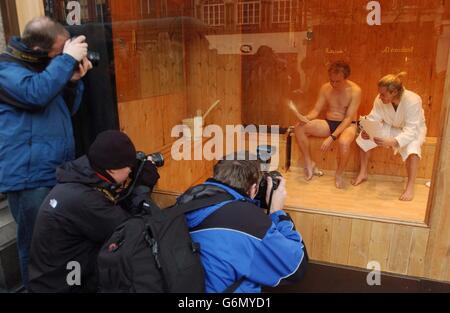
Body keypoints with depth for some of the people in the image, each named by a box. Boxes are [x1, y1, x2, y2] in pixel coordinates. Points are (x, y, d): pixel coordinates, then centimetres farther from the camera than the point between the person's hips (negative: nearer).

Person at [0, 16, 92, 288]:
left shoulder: (44, 66, 15)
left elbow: (67, 110, 18)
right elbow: (36, 93, -28)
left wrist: (73, 81, 2)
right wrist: (67, 59, -20)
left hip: (60, 172, 8)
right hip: (30, 177, -8)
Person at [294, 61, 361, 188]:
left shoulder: (355, 90, -14)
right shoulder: (325, 88, 0)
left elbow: (349, 118, -19)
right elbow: (316, 110, 2)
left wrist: (332, 137, -29)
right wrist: (305, 118, -23)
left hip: (348, 125, -4)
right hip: (328, 123, 5)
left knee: (344, 142, -41)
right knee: (299, 127, -19)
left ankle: (339, 174, -11)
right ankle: (309, 163, -6)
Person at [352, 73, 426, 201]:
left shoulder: (413, 101, -33)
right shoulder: (380, 100, -21)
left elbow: (411, 131, -37)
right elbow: (373, 119, -17)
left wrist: (392, 142, -53)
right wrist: (366, 131, -41)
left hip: (414, 130, -4)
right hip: (391, 128, 4)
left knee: (412, 147, -37)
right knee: (364, 137, -16)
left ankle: (410, 187, -25)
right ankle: (363, 173, -1)